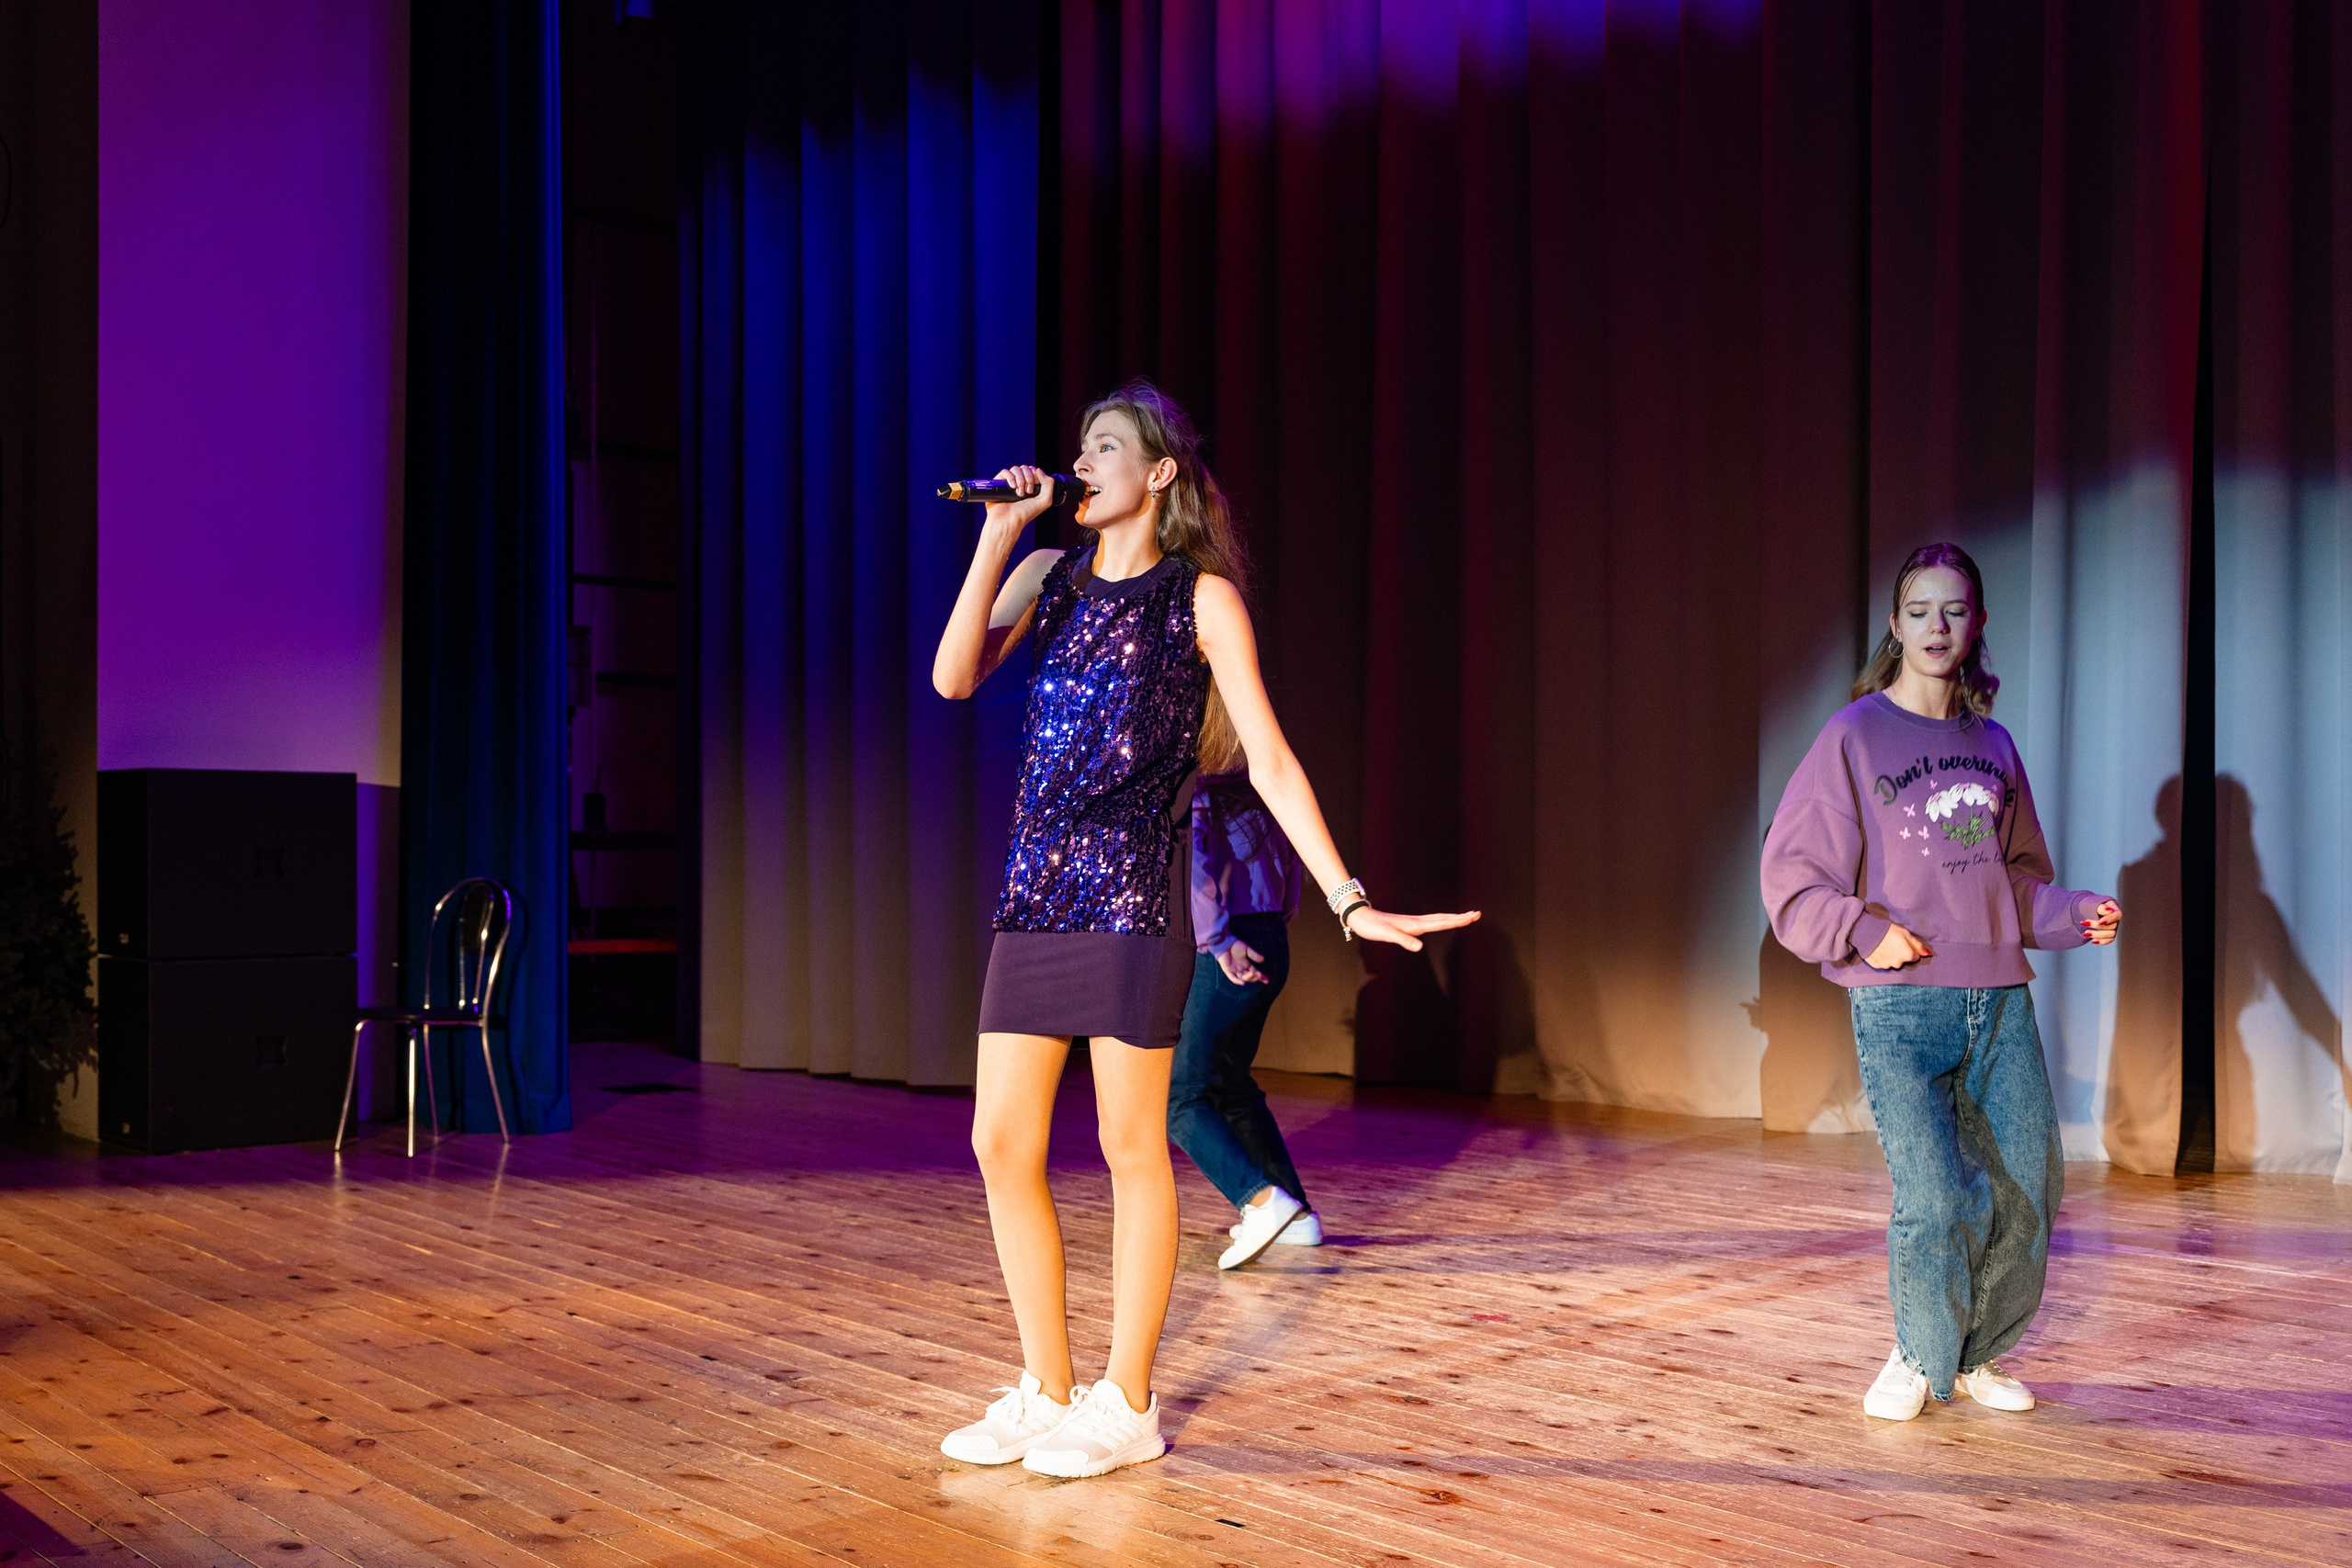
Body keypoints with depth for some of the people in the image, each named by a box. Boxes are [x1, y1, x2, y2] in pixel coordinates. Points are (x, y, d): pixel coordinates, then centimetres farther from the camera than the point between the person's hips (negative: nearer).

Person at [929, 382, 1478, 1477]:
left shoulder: (1200, 595, 0)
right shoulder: (1048, 576, 13)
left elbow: (1270, 761, -4)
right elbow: (953, 677, -3)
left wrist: (1350, 901, -11)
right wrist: (998, 532, -4)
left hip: (1133, 894, -5)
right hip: (1034, 894, 5)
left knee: (1131, 1149, 2)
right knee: (1000, 1144, 5)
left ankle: (1126, 1406, 15)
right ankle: (1045, 1393, 20)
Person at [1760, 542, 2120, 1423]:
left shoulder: (1991, 743, 14)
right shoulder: (1855, 736, -1)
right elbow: (1792, 878, -2)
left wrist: (2072, 916, 5)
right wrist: (1866, 931, -16)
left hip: (2001, 996, 5)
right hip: (1899, 1002, -5)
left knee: (2029, 1188, 4)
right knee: (1938, 1198, -14)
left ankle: (1975, 1354, 27)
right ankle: (1920, 1358, 12)